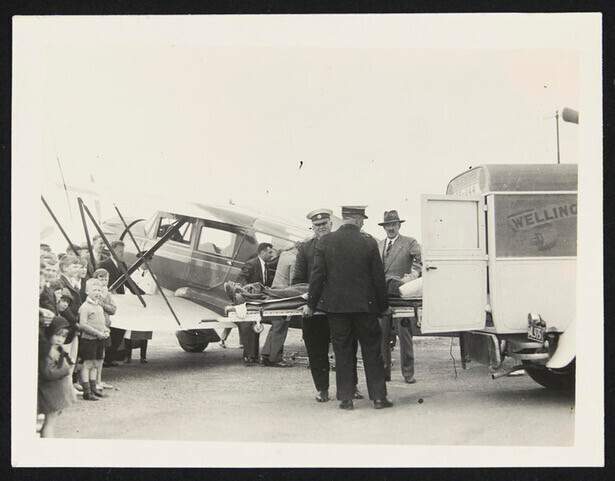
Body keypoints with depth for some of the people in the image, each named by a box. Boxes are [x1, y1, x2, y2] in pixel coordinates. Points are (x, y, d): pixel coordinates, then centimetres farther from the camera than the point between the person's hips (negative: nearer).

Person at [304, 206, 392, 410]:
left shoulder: (326, 242, -3)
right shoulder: (369, 242, -6)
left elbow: (317, 275, -2)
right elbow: (378, 277, -2)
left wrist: (311, 304, 6)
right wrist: (383, 306, 8)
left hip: (335, 305, 1)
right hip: (364, 305, -1)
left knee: (342, 352, 8)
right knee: (372, 350, 9)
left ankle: (345, 398, 9)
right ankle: (378, 397, 11)